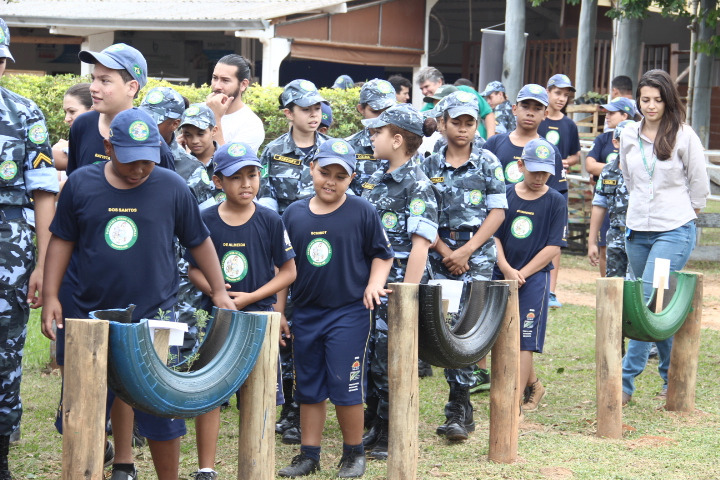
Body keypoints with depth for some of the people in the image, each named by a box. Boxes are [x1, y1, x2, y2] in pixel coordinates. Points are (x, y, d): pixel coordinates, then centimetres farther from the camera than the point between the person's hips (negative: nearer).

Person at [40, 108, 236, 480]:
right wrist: (50, 297, 3)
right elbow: (62, 240, 8)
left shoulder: (172, 188, -1)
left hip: (153, 318, -2)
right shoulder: (81, 184, 2)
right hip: (91, 315, 2)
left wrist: (219, 291, 8)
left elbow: (199, 241, 9)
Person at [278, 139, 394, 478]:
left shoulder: (362, 212, -4)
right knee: (308, 388, 10)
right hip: (306, 314, 4)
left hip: (349, 313, -4)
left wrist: (373, 284, -13)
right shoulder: (294, 214, 5)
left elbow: (382, 254, 4)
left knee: (346, 387, -4)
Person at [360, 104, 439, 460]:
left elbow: (421, 243, -17)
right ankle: (378, 429, 23)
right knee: (370, 359, 12)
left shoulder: (418, 186, -13)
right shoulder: (377, 178, 13)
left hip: (398, 281, -8)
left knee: (391, 363, -2)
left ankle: (392, 438, 9)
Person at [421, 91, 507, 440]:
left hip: (478, 258, -2)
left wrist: (466, 251, -9)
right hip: (440, 257, 2)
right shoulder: (430, 166, 8)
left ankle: (458, 409, -8)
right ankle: (462, 406, 11)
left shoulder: (488, 163, 4)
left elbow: (497, 212, 0)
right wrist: (444, 251, -8)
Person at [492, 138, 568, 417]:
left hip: (534, 278, -3)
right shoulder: (505, 195, 4)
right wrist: (506, 270, -12)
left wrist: (521, 274, -11)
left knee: (524, 340, -8)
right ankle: (533, 384, 32)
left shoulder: (556, 202, -2)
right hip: (501, 275, 3)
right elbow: (493, 236, 3)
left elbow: (553, 247, -5)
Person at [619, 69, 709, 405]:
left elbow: (699, 185, 2)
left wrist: (681, 215, 8)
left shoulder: (684, 136, -6)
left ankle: (627, 379, -15)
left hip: (675, 230, -5)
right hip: (637, 230, 5)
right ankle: (672, 376, 22)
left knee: (648, 301, -15)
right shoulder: (629, 136, 6)